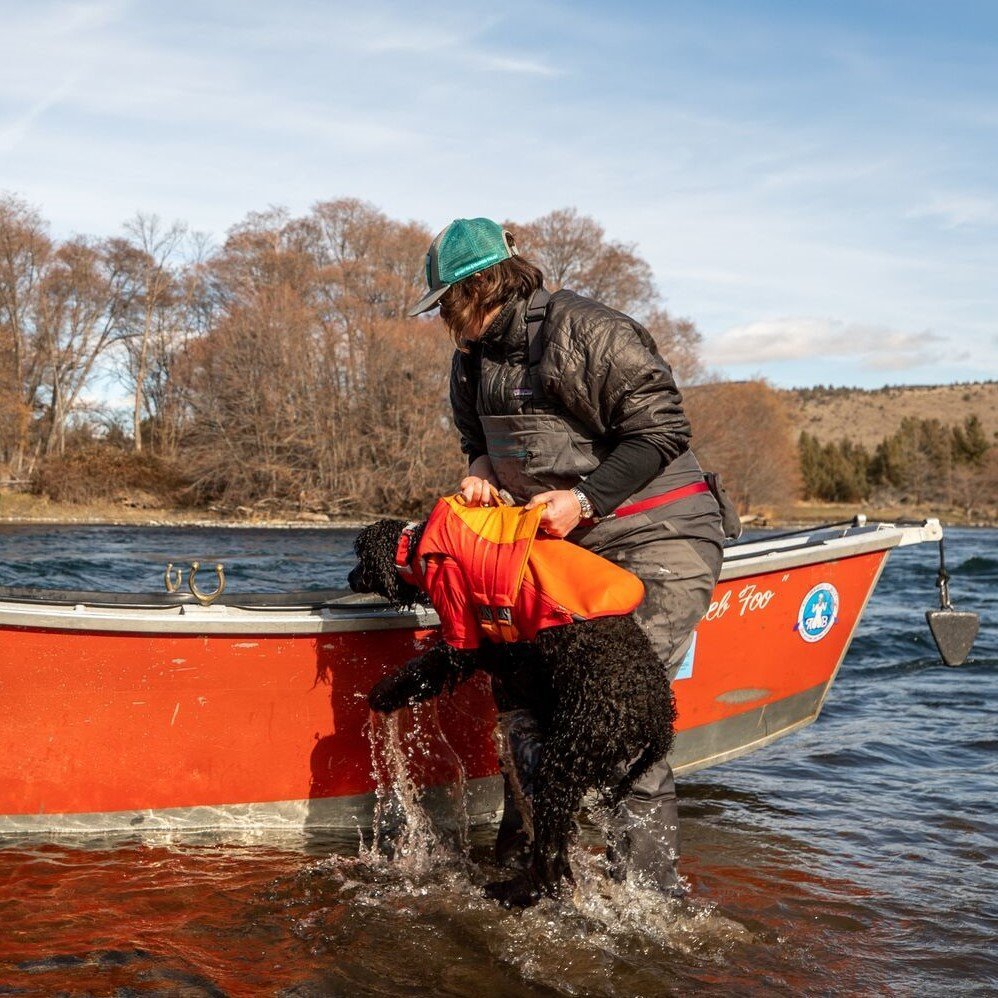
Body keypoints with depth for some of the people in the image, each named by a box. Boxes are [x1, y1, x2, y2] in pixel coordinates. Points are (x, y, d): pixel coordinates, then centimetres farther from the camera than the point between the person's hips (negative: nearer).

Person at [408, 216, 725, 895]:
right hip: (570, 544, 8)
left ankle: (649, 890, -5)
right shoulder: (474, 359, 8)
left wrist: (585, 498, -22)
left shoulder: (589, 332, -17)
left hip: (658, 538, -8)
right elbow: (481, 436, 23)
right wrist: (481, 468, 0)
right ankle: (522, 860, 19)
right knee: (520, 686, 5)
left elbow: (663, 430, -18)